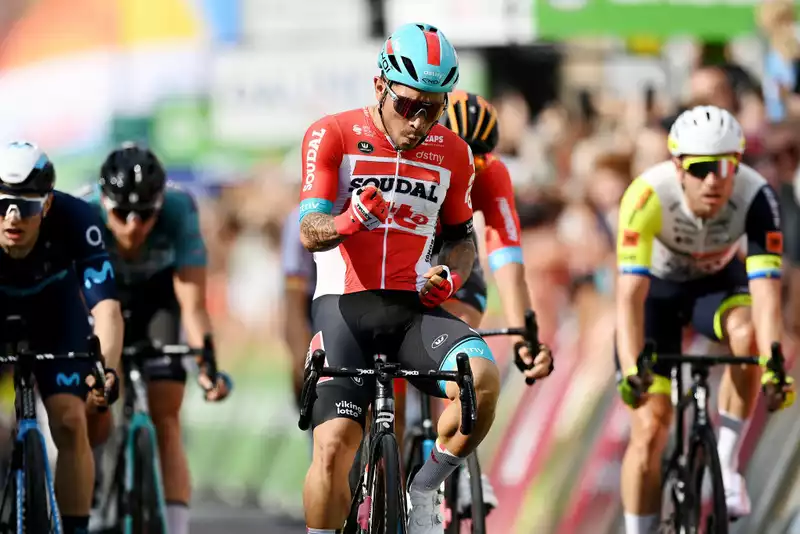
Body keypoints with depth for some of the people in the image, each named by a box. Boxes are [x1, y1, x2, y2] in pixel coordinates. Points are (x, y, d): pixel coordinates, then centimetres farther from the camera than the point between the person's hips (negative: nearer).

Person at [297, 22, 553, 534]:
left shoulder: (453, 153, 5)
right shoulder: (332, 136, -5)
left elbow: (461, 237, 16)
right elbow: (309, 231, -12)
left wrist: (451, 275, -8)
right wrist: (346, 222, -36)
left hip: (414, 307, 2)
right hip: (344, 306, -2)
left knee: (483, 379, -28)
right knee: (333, 449, -16)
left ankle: (425, 490, -4)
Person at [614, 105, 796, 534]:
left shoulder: (756, 198, -31)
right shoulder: (648, 196, -35)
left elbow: (766, 293, -37)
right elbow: (630, 295, -40)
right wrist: (631, 371, -53)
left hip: (717, 283, 1)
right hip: (657, 290, -1)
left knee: (747, 333, -34)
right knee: (649, 429, -10)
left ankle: (726, 464, -18)